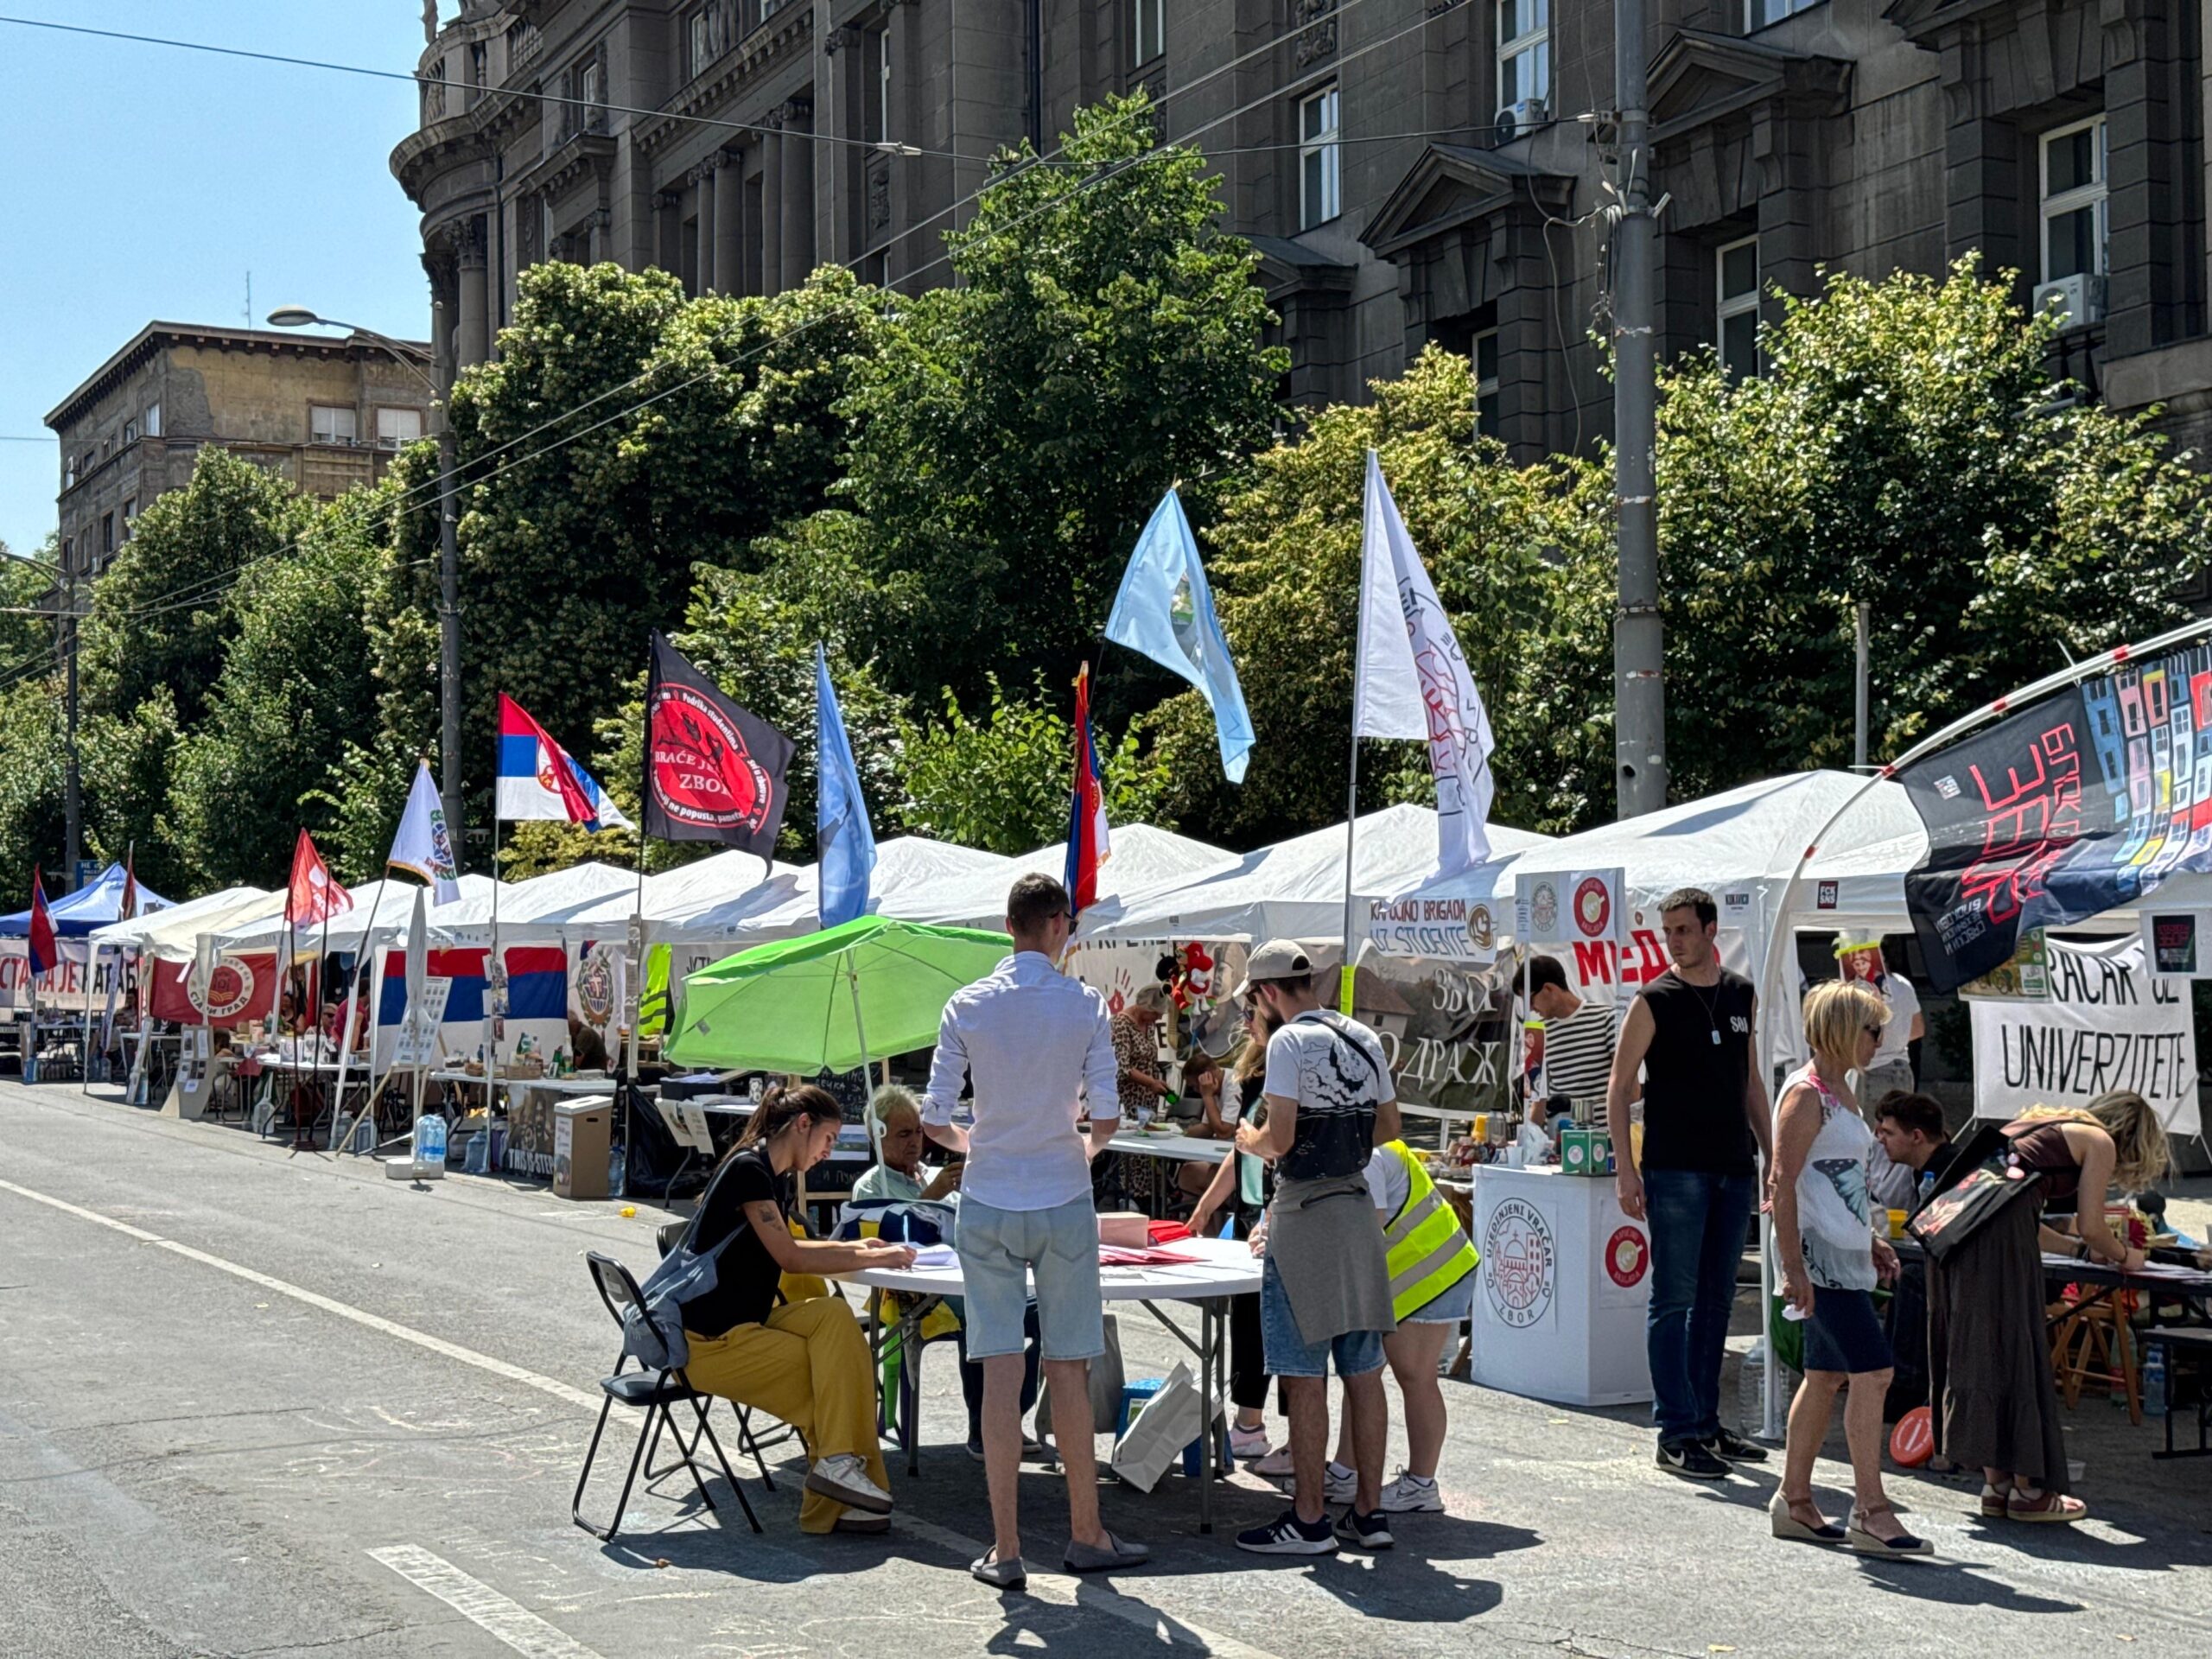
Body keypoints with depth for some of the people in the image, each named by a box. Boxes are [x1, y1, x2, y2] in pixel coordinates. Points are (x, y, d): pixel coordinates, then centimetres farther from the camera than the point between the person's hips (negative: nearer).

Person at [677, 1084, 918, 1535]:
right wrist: (874, 1259, -11)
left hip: (745, 1325, 9)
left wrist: (854, 1248, 15)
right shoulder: (748, 1169, -16)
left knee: (833, 1317, -14)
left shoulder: (782, 1178, 13)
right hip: (708, 1343, -9)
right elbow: (789, 1259, -18)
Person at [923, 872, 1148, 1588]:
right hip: (1064, 1205, -1)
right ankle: (1086, 1535, 17)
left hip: (987, 1206, 1)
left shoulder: (967, 1006, -2)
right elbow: (1106, 1117, -6)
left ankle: (1006, 1548, 3)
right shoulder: (1086, 1006, -4)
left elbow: (935, 1120, -3)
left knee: (1000, 1372, 2)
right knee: (1069, 1371, 8)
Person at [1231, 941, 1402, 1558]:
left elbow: (1279, 1139, -17)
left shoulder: (1290, 1042, -12)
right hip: (1359, 1209, 7)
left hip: (1306, 1217, -7)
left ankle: (1309, 1519, 2)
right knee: (1364, 1373, 10)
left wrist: (1249, 1138, 3)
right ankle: (1369, 1512, 16)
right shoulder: (1365, 1039, 10)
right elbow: (1389, 1127, 17)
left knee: (1305, 1378, -2)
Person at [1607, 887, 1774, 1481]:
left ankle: (1706, 1423, 20)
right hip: (1675, 1169, -6)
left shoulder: (1741, 996, 11)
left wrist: (1770, 1155, 14)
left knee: (1716, 1299, 12)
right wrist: (1625, 1170, -12)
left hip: (1733, 1168, 6)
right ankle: (1676, 1434, -2)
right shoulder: (1654, 1002, -5)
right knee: (1674, 1300, -4)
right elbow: (1619, 1087, -4)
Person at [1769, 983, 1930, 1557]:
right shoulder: (1806, 1093, -13)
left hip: (1846, 1256, 10)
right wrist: (1793, 1266, -22)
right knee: (1872, 1372, -12)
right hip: (1821, 1255, -10)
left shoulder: (1839, 1092, 17)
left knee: (1826, 1376, 11)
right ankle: (1871, 1512, -9)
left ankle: (1794, 1501, 18)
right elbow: (1784, 1182, -18)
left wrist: (1871, 1240, 21)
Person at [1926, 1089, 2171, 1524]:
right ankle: (2027, 1489, 8)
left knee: (1976, 1352, 12)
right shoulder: (2100, 1143, 10)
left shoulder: (2046, 1126, 32)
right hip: (2000, 1233, -8)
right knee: (2016, 1354, 1)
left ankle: (1996, 1483, 17)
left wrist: (2084, 1250, 42)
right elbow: (2092, 1228, 7)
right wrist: (2124, 1256, 27)